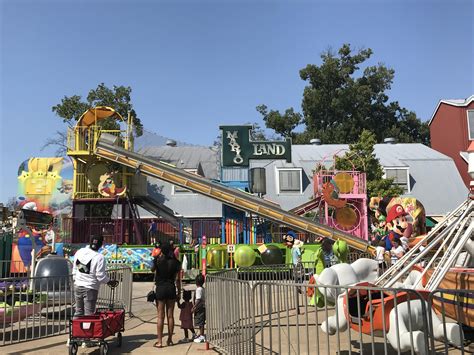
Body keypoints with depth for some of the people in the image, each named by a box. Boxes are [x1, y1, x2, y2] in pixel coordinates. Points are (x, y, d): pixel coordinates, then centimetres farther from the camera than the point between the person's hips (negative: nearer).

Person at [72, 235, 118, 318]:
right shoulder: (99, 257, -20)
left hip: (78, 286, 6)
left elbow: (74, 269, 9)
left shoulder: (79, 252, 0)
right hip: (90, 289, -6)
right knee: (89, 313, 2)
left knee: (78, 311, 19)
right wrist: (110, 282, 0)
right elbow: (101, 276, -17)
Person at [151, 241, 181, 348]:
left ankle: (159, 341, 3)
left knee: (160, 316, 1)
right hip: (171, 288, 2)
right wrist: (179, 291, 9)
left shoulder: (157, 260, -8)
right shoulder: (175, 262, -3)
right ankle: (170, 339, 15)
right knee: (170, 315, 8)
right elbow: (177, 279, 0)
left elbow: (152, 269, 13)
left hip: (160, 288, -2)